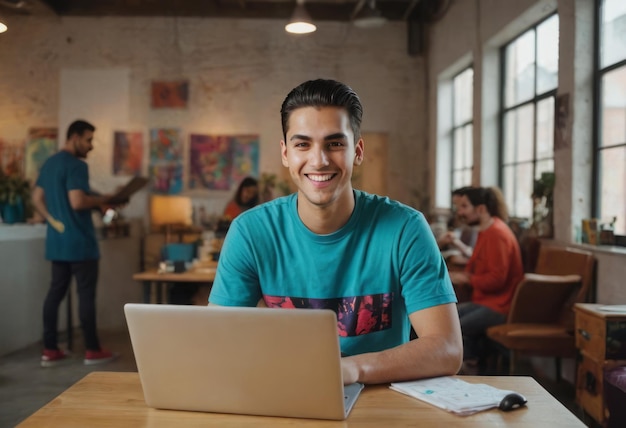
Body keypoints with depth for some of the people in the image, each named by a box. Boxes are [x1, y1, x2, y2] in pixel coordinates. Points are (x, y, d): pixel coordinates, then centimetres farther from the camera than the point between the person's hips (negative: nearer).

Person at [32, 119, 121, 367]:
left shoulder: (49, 164, 15)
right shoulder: (76, 165, -15)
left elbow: (37, 200, 18)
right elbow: (78, 202, -25)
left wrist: (54, 220, 11)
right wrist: (101, 200, -9)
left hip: (57, 240, 9)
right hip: (79, 241, -9)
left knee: (55, 292, 10)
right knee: (86, 294, -2)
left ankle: (49, 351, 13)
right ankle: (92, 351, 5)